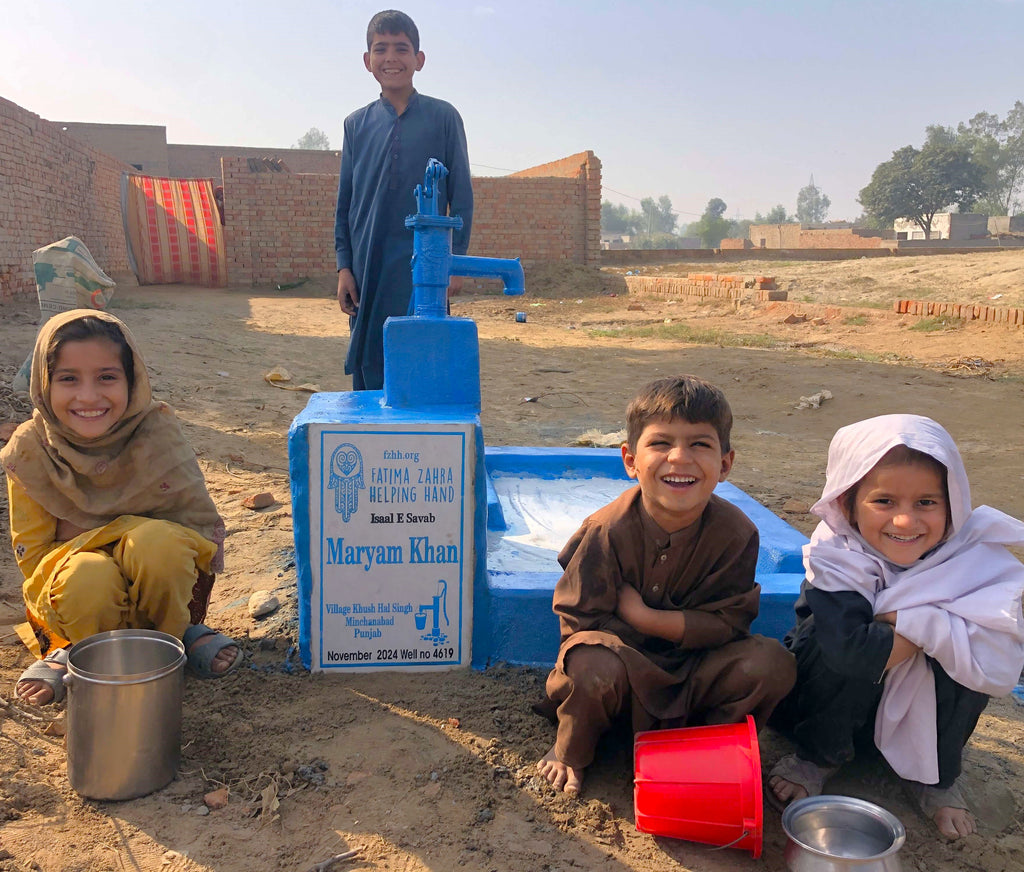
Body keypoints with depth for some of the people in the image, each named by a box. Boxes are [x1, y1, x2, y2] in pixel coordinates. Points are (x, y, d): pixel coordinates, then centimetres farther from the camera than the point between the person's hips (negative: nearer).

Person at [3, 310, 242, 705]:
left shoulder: (157, 434, -14)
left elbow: (203, 525, -11)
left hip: (156, 586, 0)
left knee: (158, 539, -33)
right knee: (88, 576, -35)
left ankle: (177, 633, -7)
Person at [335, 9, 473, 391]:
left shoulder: (442, 117, 3)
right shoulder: (357, 124, 11)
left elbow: (461, 195, 4)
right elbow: (345, 202, 13)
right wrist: (344, 266, 6)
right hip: (368, 273, 3)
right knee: (369, 371, 6)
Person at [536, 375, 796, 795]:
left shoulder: (735, 533, -15)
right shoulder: (608, 530, -23)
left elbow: (727, 624, -15)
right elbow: (581, 620, -20)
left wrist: (642, 616, -25)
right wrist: (687, 626, -22)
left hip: (695, 672, 3)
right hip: (625, 663, -2)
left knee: (773, 663, -22)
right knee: (593, 665, -37)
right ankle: (570, 753, -1)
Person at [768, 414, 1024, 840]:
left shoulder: (975, 557, -21)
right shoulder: (836, 554, -27)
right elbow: (851, 648, -42)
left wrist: (910, 620, -34)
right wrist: (936, 630, -30)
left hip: (924, 714, 2)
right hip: (834, 704, -2)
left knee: (964, 657, -26)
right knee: (844, 651, -33)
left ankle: (934, 775, 0)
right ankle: (816, 756, -4)